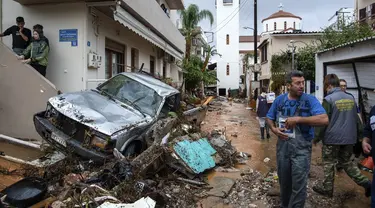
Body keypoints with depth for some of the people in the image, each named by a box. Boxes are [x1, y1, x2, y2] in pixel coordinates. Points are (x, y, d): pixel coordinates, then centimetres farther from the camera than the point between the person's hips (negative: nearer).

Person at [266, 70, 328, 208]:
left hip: (301, 148, -4)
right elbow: (269, 118, 13)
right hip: (282, 145, 4)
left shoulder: (310, 100, -11)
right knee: (284, 180, 20)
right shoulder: (279, 100, 2)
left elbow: (324, 119, -23)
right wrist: (273, 129, -9)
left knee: (299, 184, 1)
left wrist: (298, 119, -26)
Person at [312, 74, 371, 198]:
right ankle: (365, 182, 12)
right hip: (349, 137, 6)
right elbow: (356, 118, 14)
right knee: (346, 161, 21)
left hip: (332, 137, -6)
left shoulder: (328, 99, -14)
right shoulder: (351, 98, 6)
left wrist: (317, 137, -4)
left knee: (329, 163, 9)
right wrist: (358, 133, 24)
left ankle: (327, 188, 20)